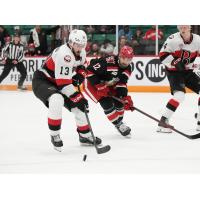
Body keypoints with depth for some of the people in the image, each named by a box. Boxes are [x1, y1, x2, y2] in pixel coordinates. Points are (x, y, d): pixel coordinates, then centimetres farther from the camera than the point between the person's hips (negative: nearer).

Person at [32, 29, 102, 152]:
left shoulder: (81, 53, -2)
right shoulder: (64, 54, -31)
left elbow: (81, 65, 22)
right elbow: (63, 83, -32)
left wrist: (80, 74, -1)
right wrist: (79, 98, -29)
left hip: (56, 83, 9)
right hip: (41, 81, -9)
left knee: (79, 106, 9)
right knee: (57, 100, -37)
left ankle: (85, 136, 30)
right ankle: (55, 135, -21)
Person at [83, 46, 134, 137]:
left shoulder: (128, 68, -10)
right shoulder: (108, 62, -35)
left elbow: (121, 84, -9)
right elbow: (90, 70, -33)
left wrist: (126, 98, -23)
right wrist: (100, 86, -31)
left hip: (107, 84, 8)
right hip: (92, 83, -8)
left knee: (119, 101, 2)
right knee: (107, 102, -18)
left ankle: (120, 120, 26)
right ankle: (119, 125, -2)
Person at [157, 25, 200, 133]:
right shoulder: (173, 39, -17)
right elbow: (162, 55, -16)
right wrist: (175, 62, -28)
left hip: (188, 71, 6)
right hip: (173, 72, -6)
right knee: (180, 95, -24)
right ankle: (163, 122, -21)